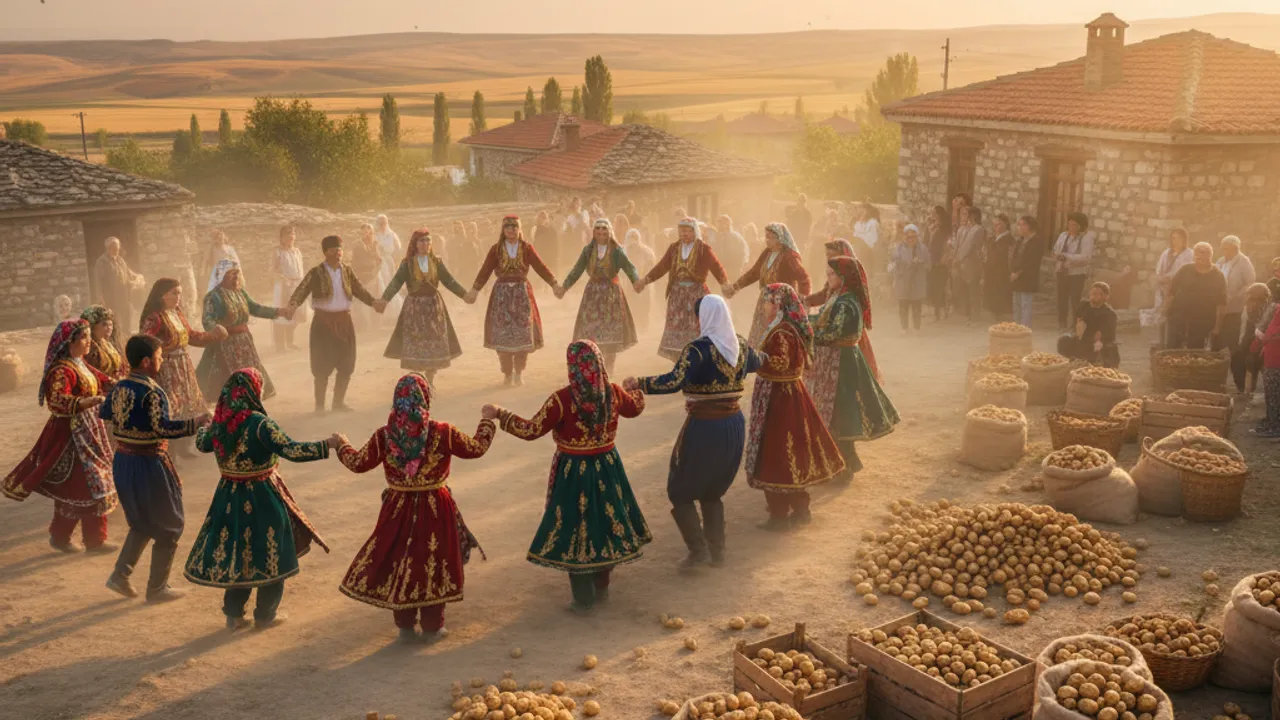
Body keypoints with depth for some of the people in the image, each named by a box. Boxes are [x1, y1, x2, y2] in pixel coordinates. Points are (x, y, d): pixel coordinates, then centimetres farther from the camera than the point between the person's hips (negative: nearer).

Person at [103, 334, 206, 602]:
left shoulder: (119, 387, 4)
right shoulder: (152, 392, -21)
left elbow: (105, 413, 20)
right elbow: (162, 428, -30)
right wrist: (196, 424, -29)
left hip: (122, 462, 8)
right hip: (149, 465, -8)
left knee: (141, 523, 26)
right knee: (168, 527, 8)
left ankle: (120, 575, 21)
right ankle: (157, 589, 14)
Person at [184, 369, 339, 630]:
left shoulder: (219, 422, -2)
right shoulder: (259, 424, -22)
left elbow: (202, 444, 19)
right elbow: (292, 450, -28)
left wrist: (203, 428, 40)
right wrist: (328, 445, -21)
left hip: (229, 497, 6)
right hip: (262, 497, -6)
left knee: (236, 551, 18)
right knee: (270, 555, 11)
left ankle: (233, 614, 25)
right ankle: (265, 615, 20)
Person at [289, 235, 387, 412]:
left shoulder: (347, 270, 4)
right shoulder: (316, 273, -9)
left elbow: (358, 290, 7)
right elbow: (302, 291, -14)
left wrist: (373, 301, -5)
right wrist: (293, 304, -32)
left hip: (344, 320, 5)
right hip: (323, 322, -4)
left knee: (346, 364, 9)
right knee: (323, 366, 0)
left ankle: (338, 401, 26)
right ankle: (320, 405, 13)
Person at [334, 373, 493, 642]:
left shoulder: (384, 436, -10)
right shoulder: (443, 433, -15)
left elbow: (358, 463, 0)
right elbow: (476, 448, -4)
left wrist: (342, 445, 21)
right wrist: (488, 422, 14)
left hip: (399, 509, 1)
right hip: (435, 509, -1)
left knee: (398, 564, 15)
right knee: (432, 563, 12)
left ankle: (406, 627, 23)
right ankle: (432, 626, 22)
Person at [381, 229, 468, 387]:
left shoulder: (436, 262, 4)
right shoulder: (407, 263, -4)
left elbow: (449, 281, 3)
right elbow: (396, 282, -14)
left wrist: (464, 294, -6)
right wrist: (385, 299, -27)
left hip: (434, 305, 2)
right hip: (414, 307, -2)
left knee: (435, 345, 4)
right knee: (414, 345, -2)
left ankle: (430, 381, 20)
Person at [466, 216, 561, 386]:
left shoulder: (526, 248, 2)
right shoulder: (496, 249, 2)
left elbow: (540, 267, -4)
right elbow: (485, 271, -3)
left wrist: (554, 283, -13)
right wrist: (475, 290, -12)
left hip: (522, 292, 0)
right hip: (502, 294, 0)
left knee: (523, 333, 0)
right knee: (502, 334, -2)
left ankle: (519, 372, 15)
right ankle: (507, 374, 9)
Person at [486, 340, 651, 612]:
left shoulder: (563, 399, -21)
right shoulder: (613, 393, -6)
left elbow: (532, 430, -20)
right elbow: (636, 407, 16)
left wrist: (499, 414, -9)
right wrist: (635, 388, 37)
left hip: (573, 472, -4)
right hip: (607, 469, 4)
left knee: (574, 529, 9)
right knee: (605, 522, 20)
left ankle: (583, 599, 17)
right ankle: (602, 587, 35)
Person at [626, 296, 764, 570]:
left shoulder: (698, 348, -18)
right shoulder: (741, 346, 3)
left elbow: (675, 381, -32)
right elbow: (759, 362, 26)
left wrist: (639, 384, -26)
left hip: (704, 427, -7)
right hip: (735, 425, 7)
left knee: (680, 491, 11)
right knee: (712, 491, 23)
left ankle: (698, 549, 3)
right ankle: (717, 552, 24)